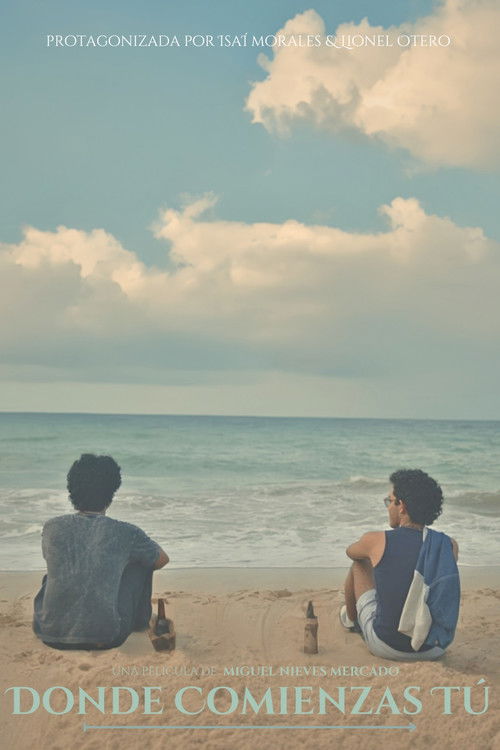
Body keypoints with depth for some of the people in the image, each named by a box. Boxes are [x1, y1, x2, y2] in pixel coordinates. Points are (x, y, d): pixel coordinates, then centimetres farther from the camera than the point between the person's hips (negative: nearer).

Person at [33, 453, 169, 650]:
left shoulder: (52, 528, 0)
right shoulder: (126, 533, -5)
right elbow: (162, 559, 15)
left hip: (50, 635, 3)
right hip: (108, 637, -3)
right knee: (141, 560, 18)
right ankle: (139, 620, 36)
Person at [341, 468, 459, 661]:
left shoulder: (377, 541, -16)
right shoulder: (450, 546, -9)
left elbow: (350, 552, 9)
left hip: (386, 648, -2)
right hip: (435, 650, 3)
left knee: (360, 564, 20)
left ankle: (351, 618, 49)